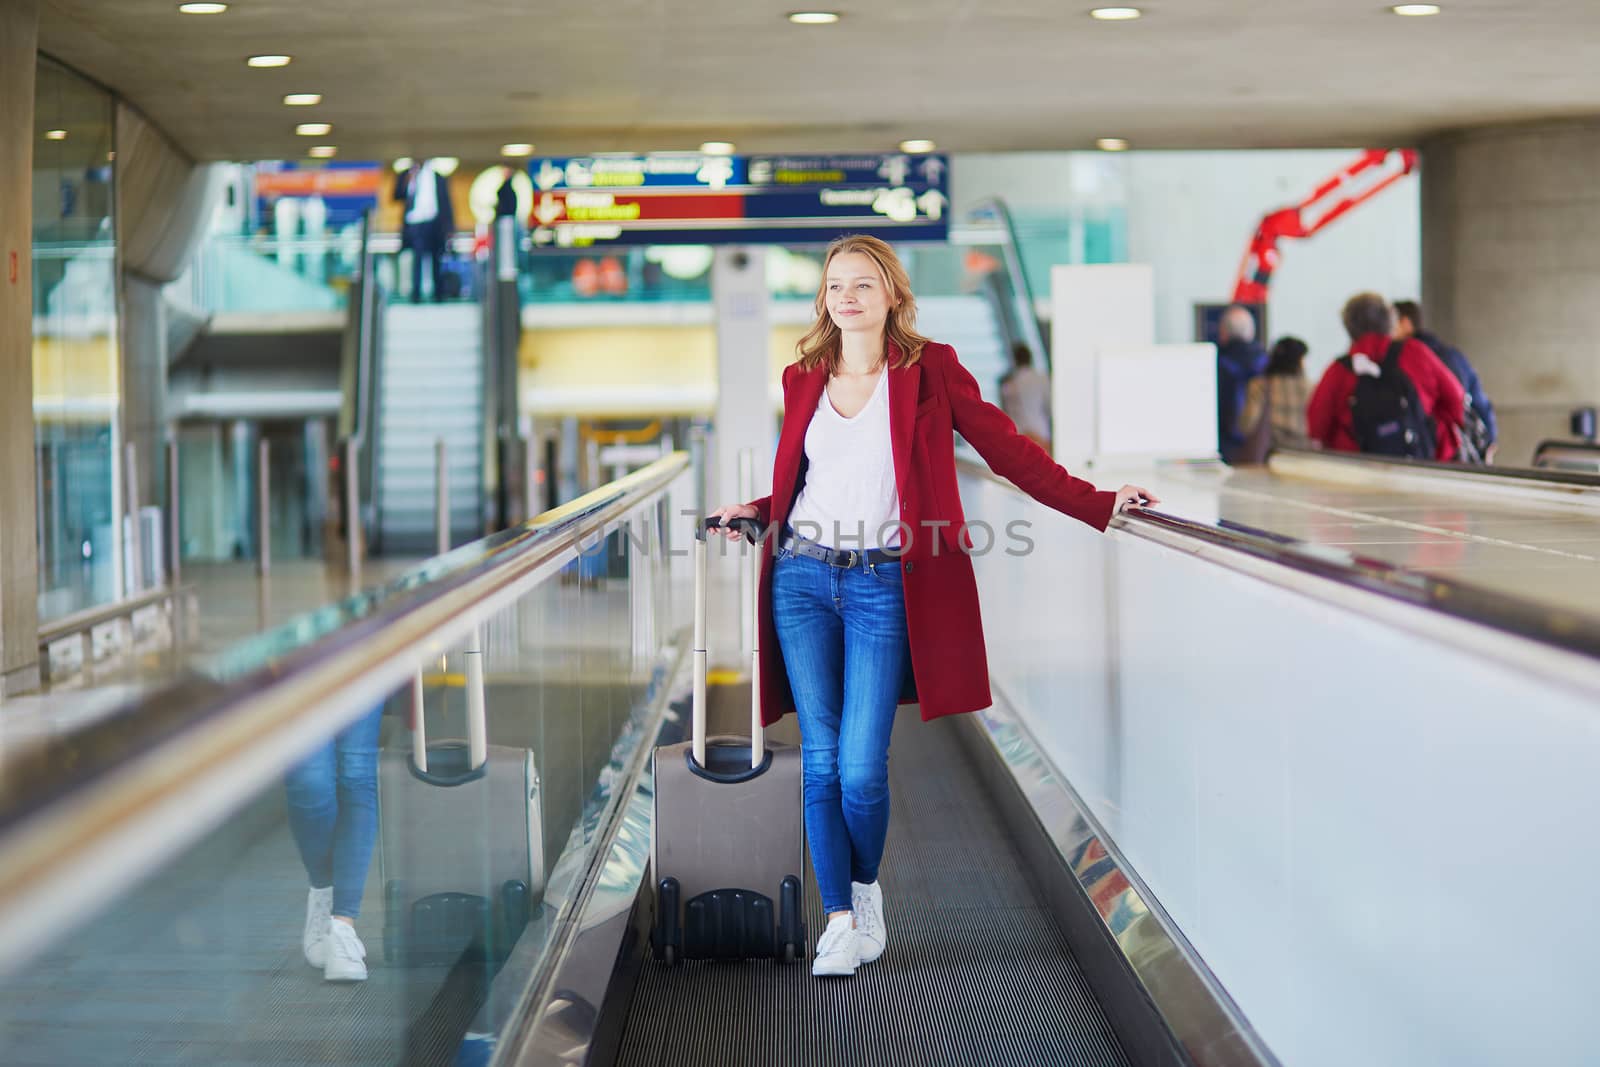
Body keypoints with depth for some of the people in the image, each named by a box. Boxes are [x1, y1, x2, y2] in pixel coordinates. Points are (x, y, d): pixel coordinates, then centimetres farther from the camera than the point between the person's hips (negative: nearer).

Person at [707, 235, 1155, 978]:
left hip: (882, 585, -3)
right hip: (803, 578, 3)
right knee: (821, 761, 0)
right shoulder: (802, 380, 13)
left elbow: (1007, 450, 0)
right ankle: (839, 919, 10)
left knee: (862, 770, -8)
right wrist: (755, 511, 8)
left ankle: (866, 891, 19)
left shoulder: (929, 369, 3)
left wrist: (1098, 504, -6)